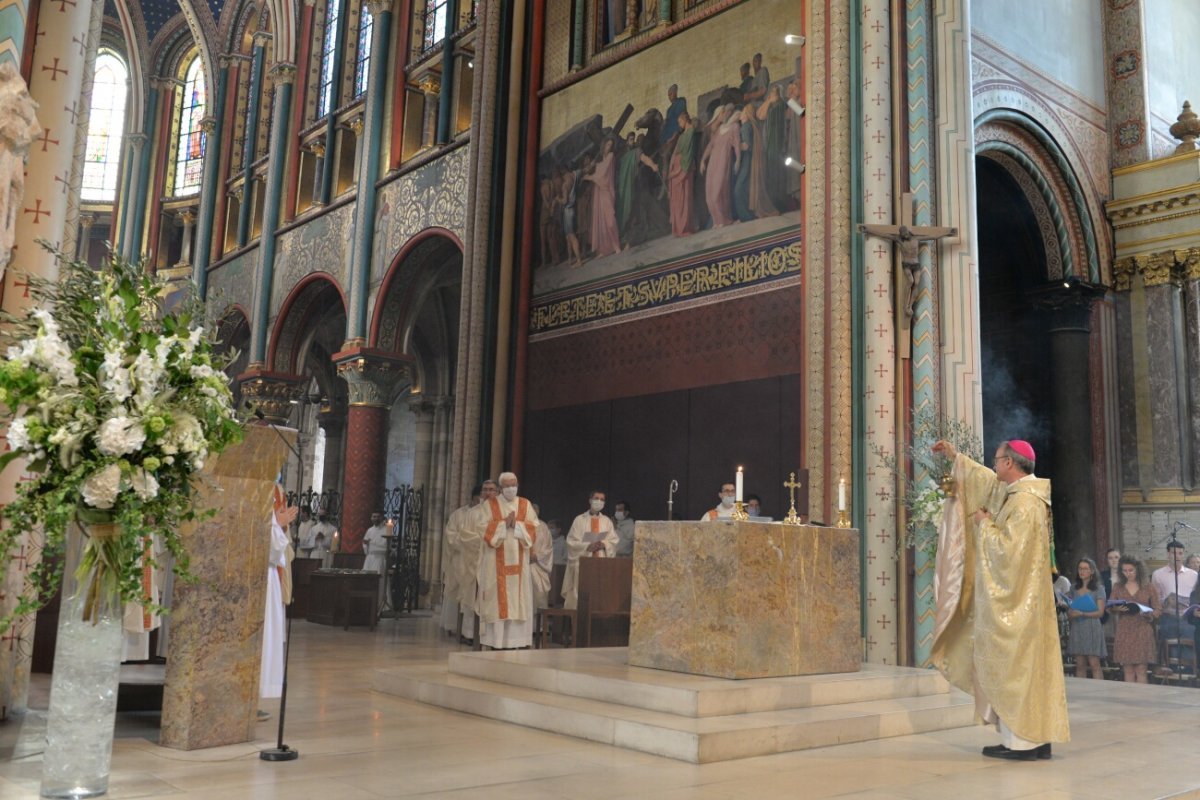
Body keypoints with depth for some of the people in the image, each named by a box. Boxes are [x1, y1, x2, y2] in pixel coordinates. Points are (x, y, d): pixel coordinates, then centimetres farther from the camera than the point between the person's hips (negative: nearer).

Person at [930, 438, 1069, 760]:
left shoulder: (1024, 503, -19)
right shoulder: (1015, 492, 11)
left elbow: (1007, 547, -25)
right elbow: (988, 479, 30)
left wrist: (984, 524, -10)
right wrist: (956, 457, 36)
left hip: (1013, 600, -10)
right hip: (1014, 599, 10)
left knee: (1014, 665, -5)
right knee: (1026, 665, 11)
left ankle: (1022, 740, 0)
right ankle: (1036, 736, 16)